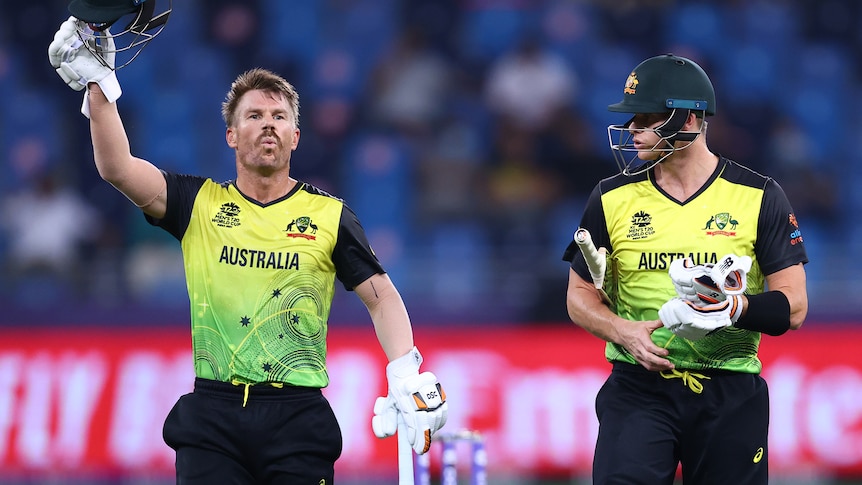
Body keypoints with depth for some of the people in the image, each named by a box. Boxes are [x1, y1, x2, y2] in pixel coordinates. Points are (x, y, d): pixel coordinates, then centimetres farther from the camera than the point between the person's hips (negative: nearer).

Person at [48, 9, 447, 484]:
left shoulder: (330, 214, 8)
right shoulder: (200, 204, 9)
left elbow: (382, 297, 7)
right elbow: (117, 168, -3)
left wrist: (405, 375, -9)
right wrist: (96, 84, -10)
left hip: (298, 416, 0)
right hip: (213, 412, 0)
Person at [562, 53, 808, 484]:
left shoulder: (759, 198, -1)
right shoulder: (612, 199, 4)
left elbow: (793, 308, -4)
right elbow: (579, 295, 10)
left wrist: (734, 308, -25)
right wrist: (625, 332, -11)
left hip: (731, 396, 0)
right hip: (638, 389, 0)